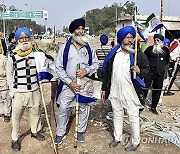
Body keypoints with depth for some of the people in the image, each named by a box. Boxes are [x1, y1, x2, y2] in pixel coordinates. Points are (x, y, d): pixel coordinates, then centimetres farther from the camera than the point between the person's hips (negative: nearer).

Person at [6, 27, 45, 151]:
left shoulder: (36, 52, 0)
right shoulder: (12, 55, -6)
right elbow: (9, 73, 4)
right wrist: (12, 89, 0)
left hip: (34, 90, 3)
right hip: (19, 92, -2)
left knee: (36, 112, 18)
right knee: (16, 116, 5)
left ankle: (35, 131, 41)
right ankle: (15, 139, 24)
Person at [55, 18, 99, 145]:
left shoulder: (89, 48, 4)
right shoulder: (65, 48, -4)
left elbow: (96, 63, 8)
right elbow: (59, 68, -5)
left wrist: (87, 70, -14)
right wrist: (70, 82, -13)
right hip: (68, 85, -2)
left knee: (84, 108, 13)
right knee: (63, 109, 2)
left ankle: (81, 131, 34)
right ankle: (60, 133, 22)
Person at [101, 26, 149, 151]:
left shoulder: (139, 55, -7)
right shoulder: (113, 54, 3)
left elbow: (147, 69, 1)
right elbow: (106, 72, 8)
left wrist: (139, 71, -23)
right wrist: (104, 89, 9)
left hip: (130, 92, -3)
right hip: (115, 91, 4)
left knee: (133, 117, 7)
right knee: (117, 115, 18)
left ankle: (135, 142, 26)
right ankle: (117, 138, 37)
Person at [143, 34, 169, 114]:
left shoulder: (165, 50, 6)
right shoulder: (150, 49, -1)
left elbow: (167, 60, 22)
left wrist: (162, 66, 13)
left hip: (160, 73, 3)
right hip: (150, 72, -3)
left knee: (157, 90, 9)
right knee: (145, 88, -7)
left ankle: (153, 107, 22)